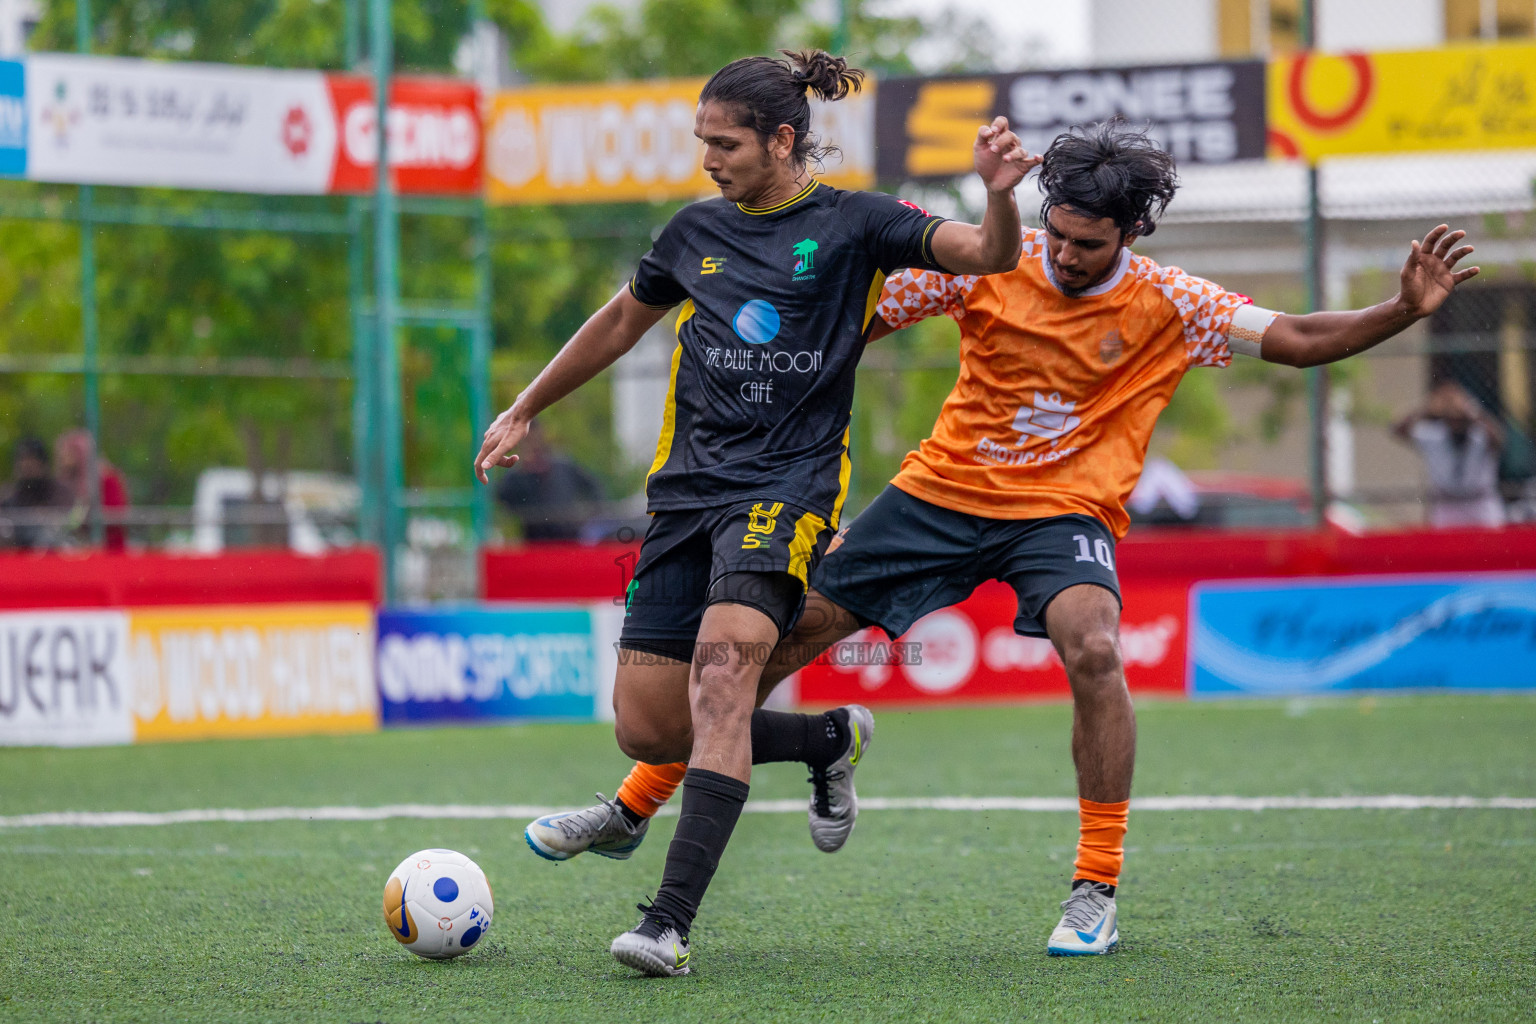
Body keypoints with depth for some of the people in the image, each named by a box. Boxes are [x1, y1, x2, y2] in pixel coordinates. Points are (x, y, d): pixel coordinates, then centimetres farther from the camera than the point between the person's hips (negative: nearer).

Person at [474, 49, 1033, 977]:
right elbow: (622, 321, 30)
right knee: (645, 728, -1)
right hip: (688, 485, 6)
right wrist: (525, 409, 35)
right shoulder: (698, 231, 14)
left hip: (787, 487, -6)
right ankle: (832, 736, 26)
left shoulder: (853, 225, 1)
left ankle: (671, 921, -31)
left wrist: (1000, 197, -30)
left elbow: (988, 256, -9)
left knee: (721, 667, -28)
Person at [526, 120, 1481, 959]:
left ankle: (1097, 890, -19)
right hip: (942, 490, 2)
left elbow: (1300, 341, -8)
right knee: (777, 633, 0)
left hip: (1064, 511, -2)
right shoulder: (991, 265, -5)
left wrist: (1404, 310, -22)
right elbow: (858, 319, 4)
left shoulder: (1167, 305, -8)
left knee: (1093, 649, -33)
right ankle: (635, 806, 18)